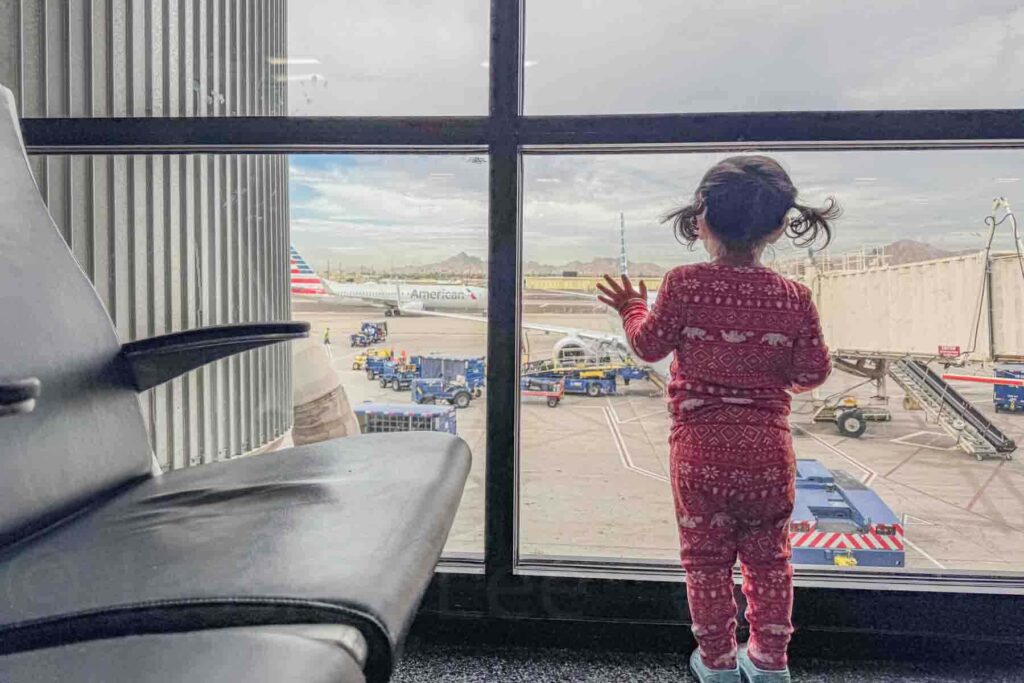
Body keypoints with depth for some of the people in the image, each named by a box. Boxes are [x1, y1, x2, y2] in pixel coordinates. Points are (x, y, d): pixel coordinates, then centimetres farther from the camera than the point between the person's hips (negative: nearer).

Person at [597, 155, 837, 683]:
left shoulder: (683, 285, -10)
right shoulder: (794, 298, -3)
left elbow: (649, 345, -1)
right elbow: (812, 373, 2)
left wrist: (634, 310, 18)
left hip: (700, 447, -2)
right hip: (768, 448, 2)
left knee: (706, 559, 13)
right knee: (767, 558, 19)